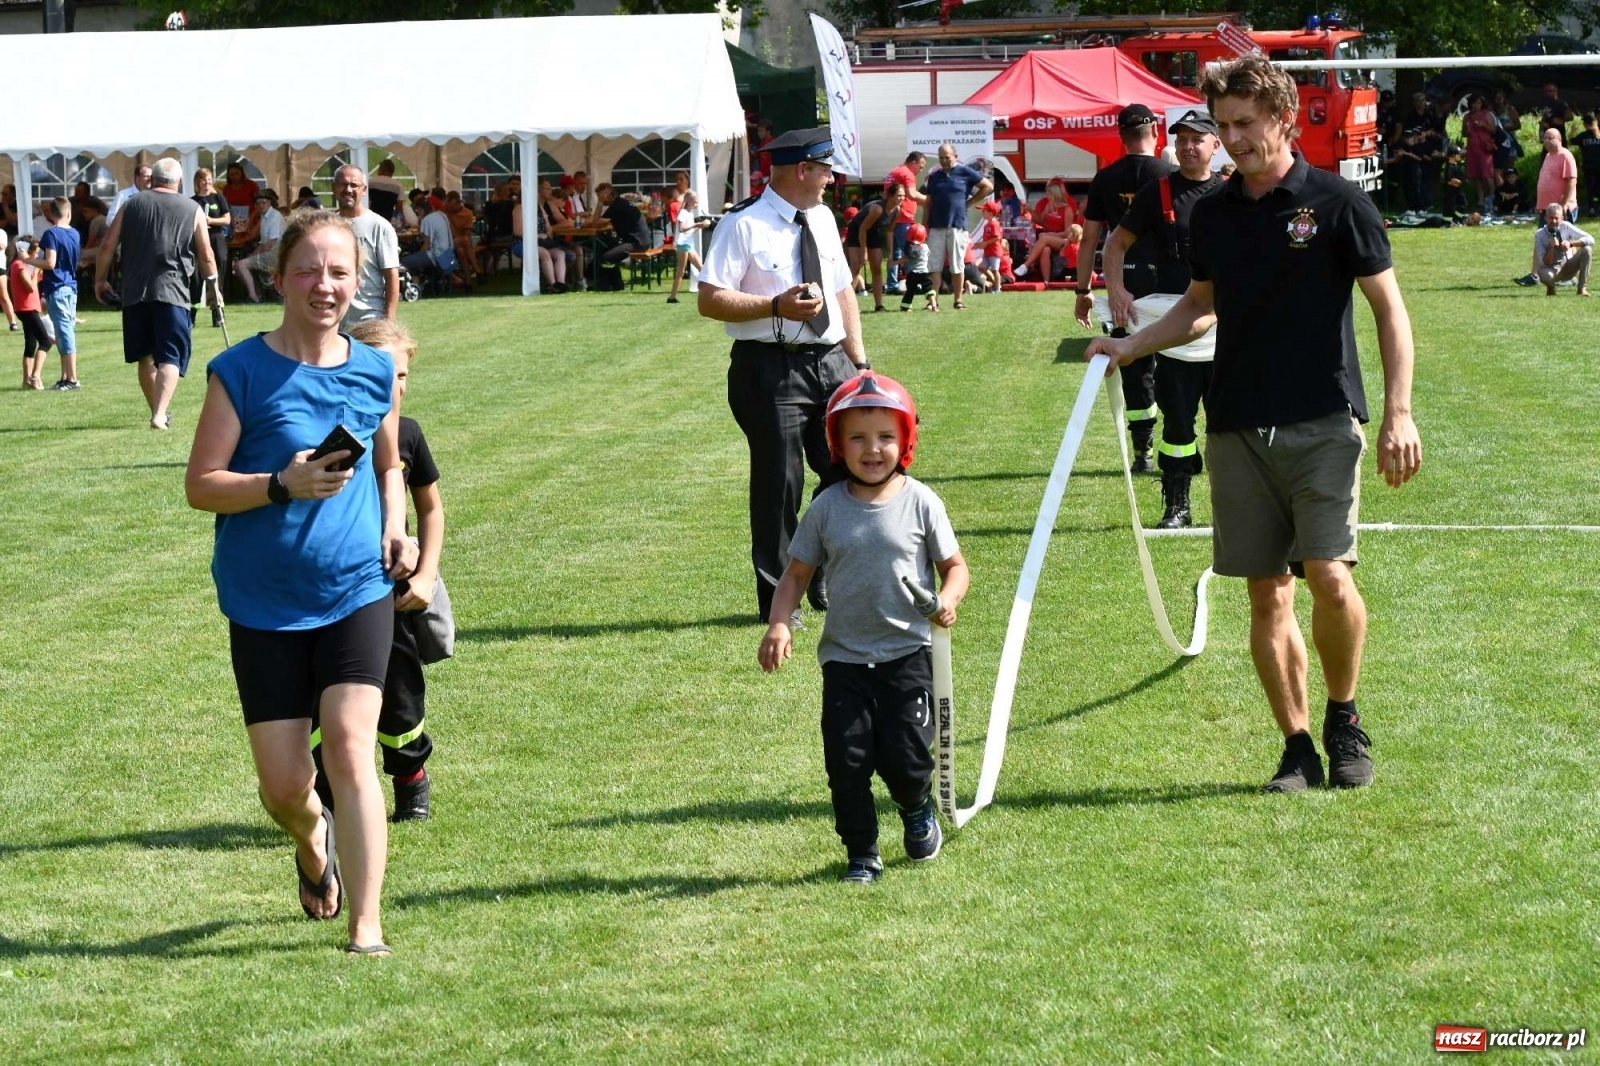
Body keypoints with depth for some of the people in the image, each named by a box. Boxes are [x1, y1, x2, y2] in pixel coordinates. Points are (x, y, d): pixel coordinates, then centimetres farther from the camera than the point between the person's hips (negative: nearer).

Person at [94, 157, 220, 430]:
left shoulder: (132, 205, 10)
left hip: (134, 292, 2)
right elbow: (206, 256, 6)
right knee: (170, 357, -4)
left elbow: (107, 246, 6)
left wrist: (100, 279, 18)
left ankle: (158, 412, 25)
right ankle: (160, 415, -21)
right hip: (173, 293, -2)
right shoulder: (192, 210, 6)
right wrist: (214, 287, 20)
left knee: (145, 357, 15)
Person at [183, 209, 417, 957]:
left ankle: (366, 925, -9)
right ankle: (313, 842, 39)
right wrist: (285, 484, -22)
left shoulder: (375, 373, 5)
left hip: (358, 593, 1)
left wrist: (394, 529, 3)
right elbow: (200, 485, -7)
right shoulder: (241, 373, -6)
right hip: (265, 605, -1)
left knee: (349, 745, -16)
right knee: (283, 782, 2)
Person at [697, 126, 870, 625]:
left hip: (831, 362, 7)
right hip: (772, 368, -7)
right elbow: (711, 301, -13)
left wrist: (858, 360, 13)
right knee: (778, 484, -3)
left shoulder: (822, 219, 14)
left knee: (849, 471, 5)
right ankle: (778, 599, 8)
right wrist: (775, 307, -23)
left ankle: (824, 580, 23)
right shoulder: (744, 225, -9)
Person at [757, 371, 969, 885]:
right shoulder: (826, 509, 0)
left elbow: (954, 565, 4)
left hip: (906, 651, -1)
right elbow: (797, 573, 6)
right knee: (846, 759, -3)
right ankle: (860, 854, 15)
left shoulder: (920, 502, -3)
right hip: (844, 655, 2)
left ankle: (918, 811, 30)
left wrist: (949, 598, -18)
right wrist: (779, 624, -9)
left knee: (904, 756, -5)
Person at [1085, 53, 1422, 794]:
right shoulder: (1211, 214, 9)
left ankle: (1344, 721, 8)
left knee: (1329, 576, -16)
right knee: (1267, 595, 3)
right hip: (1237, 427, 4)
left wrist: (1398, 413, -9)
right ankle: (1297, 748, 13)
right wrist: (1131, 344, 9)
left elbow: (1389, 308, -2)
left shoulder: (1337, 203, -4)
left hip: (1323, 422, -4)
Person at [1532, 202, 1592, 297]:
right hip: (1550, 270, -3)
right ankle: (1551, 288, -1)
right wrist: (1552, 248, -35)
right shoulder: (1539, 234, -15)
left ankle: (1582, 288, -16)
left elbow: (1590, 239, -17)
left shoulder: (1566, 227, -12)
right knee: (1546, 276, -40)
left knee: (1586, 249, -22)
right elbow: (1544, 263, -18)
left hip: (1568, 269, 3)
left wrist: (1571, 243, -32)